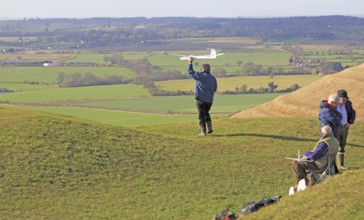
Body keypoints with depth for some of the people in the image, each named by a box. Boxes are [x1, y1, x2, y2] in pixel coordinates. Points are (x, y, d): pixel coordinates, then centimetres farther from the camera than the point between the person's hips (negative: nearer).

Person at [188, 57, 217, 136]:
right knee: (206, 113, 24)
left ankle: (203, 131, 0)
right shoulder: (213, 78, 5)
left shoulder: (200, 75, -10)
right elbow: (215, 89, 14)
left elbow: (191, 72, 1)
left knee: (201, 115, 2)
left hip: (201, 98, -5)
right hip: (209, 99, 5)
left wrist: (190, 63, 12)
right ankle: (209, 128, 11)